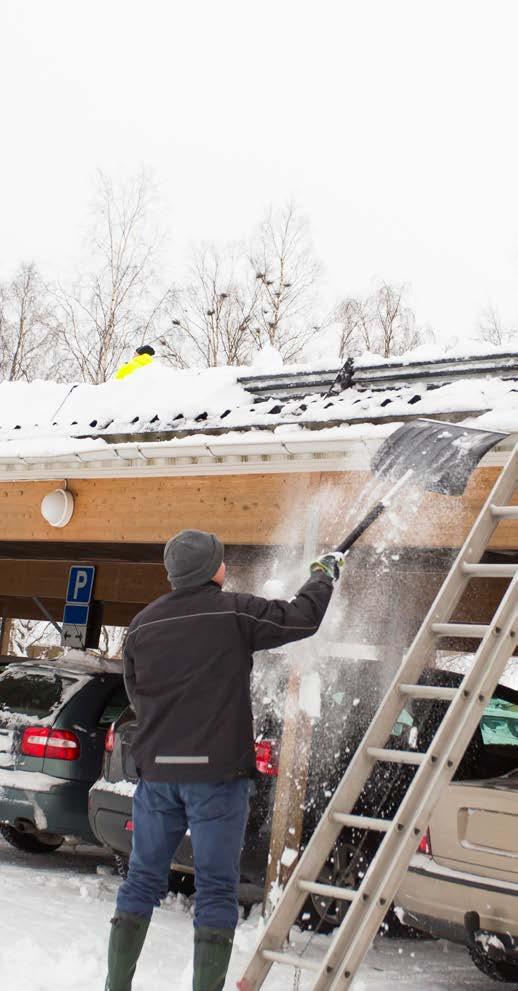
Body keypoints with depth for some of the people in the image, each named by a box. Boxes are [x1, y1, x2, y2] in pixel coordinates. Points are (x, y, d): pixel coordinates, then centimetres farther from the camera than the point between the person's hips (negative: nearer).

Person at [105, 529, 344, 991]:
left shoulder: (142, 625, 5)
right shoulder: (234, 612, -8)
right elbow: (302, 618, 1)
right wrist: (326, 572, 18)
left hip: (157, 769, 5)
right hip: (217, 771, -4)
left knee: (143, 880, 14)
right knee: (216, 888, 3)